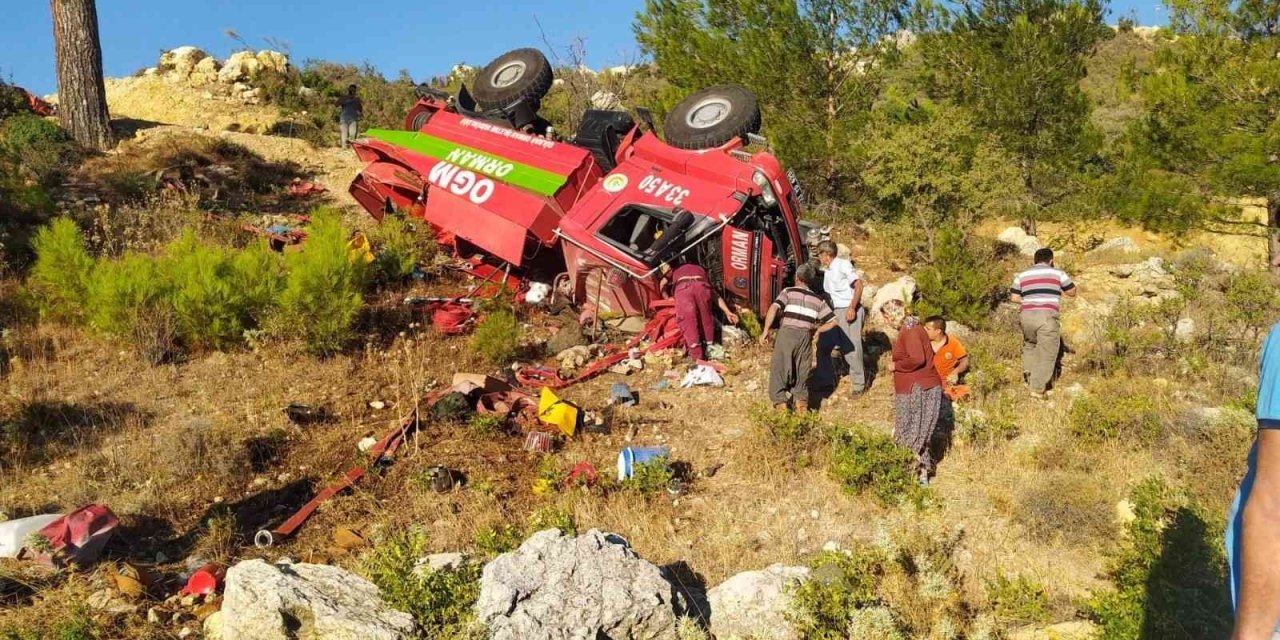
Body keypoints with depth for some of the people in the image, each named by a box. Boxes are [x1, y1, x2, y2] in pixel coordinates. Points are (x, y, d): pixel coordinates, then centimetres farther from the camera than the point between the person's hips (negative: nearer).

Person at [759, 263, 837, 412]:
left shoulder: (788, 292, 6)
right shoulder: (818, 299, 16)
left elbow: (773, 309, -10)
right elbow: (833, 321, 13)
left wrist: (765, 331, -8)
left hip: (787, 333, -3)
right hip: (806, 336, 3)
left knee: (779, 369, 2)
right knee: (801, 372, 16)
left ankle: (781, 402, -9)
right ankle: (801, 400, 2)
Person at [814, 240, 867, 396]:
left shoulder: (843, 264, -7)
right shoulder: (826, 271, 17)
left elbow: (858, 285, -14)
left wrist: (852, 308, -20)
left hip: (849, 311, -8)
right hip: (834, 313, 8)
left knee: (851, 348, -7)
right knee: (823, 346, 9)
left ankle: (858, 385, 4)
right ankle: (826, 381, 21)